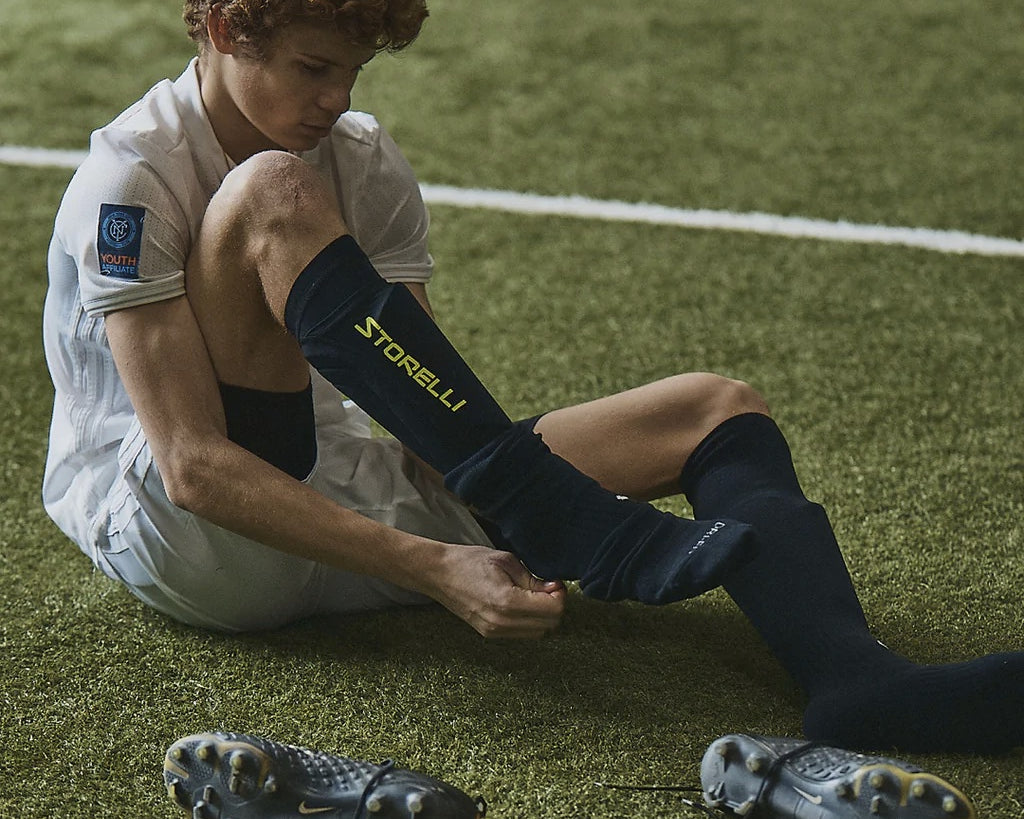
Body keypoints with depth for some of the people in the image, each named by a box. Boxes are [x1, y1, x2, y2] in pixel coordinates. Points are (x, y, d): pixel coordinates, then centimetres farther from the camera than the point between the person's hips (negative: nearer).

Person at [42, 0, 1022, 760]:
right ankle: (590, 532, -31)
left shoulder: (365, 162, 5)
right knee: (274, 196, -29)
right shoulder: (130, 180, -13)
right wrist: (434, 567, -33)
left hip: (343, 495, 6)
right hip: (177, 539, -6)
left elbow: (426, 421, -2)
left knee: (713, 408, -8)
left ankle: (851, 679, -38)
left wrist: (486, 541, -24)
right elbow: (195, 466, -24)